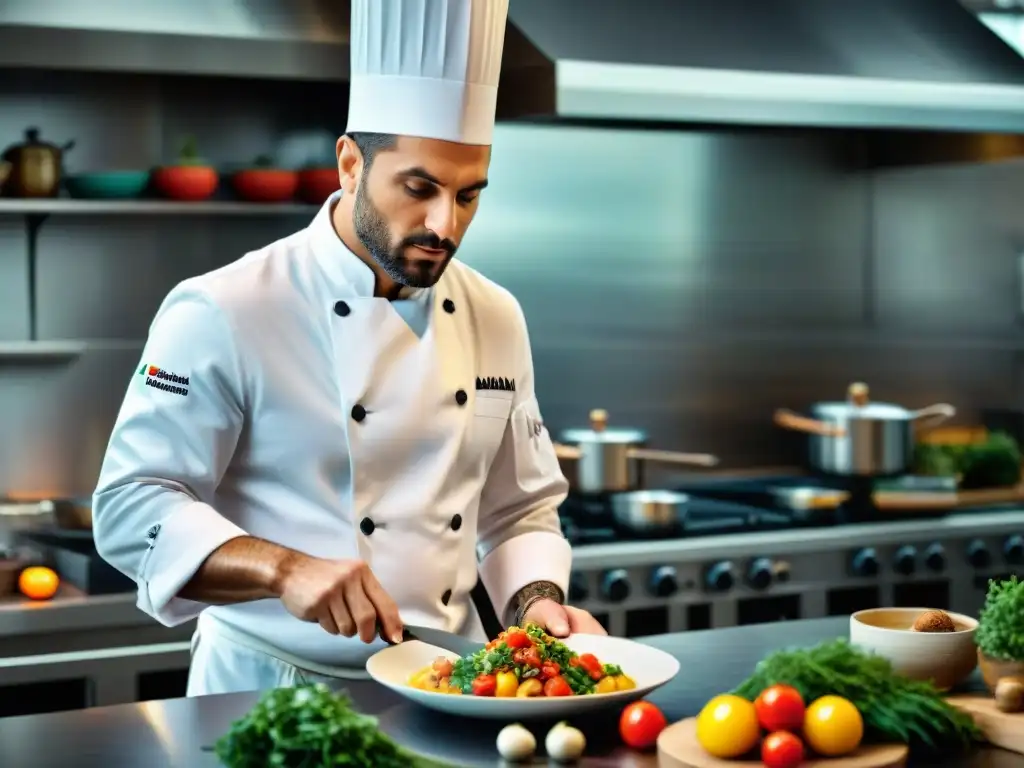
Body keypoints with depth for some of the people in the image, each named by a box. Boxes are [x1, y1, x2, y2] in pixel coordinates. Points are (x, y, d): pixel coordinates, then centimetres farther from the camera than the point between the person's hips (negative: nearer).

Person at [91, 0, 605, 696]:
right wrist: (286, 570, -25)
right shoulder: (226, 313, -10)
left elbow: (521, 509, 16)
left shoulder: (496, 319, 7)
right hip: (268, 686, -5)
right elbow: (131, 507, -11)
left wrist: (537, 602, -4)